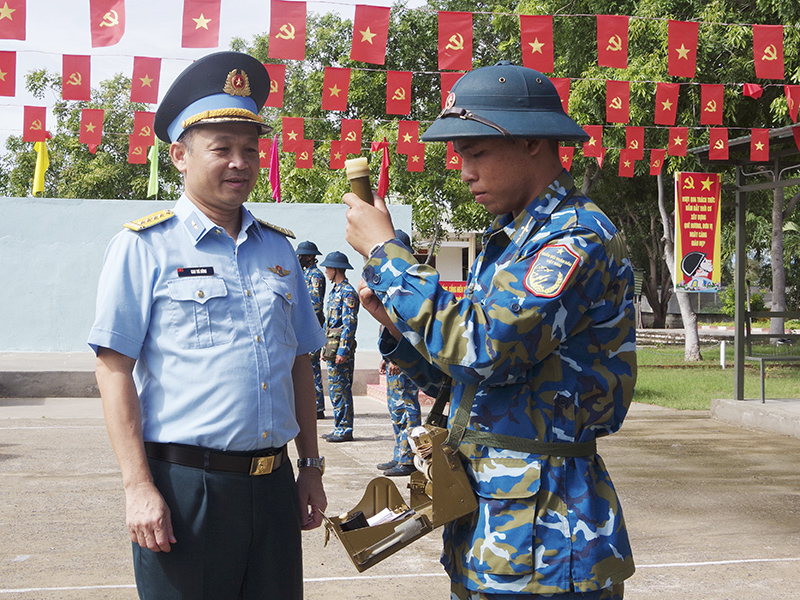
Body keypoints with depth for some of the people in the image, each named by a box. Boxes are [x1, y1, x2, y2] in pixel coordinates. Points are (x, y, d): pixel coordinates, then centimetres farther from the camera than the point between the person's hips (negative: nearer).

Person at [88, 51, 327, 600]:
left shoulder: (279, 249, 12)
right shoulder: (144, 247, -4)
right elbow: (115, 370, -7)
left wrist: (311, 467, 15)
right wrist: (139, 487, -13)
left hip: (273, 485, 5)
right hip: (183, 485, -5)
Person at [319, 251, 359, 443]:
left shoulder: (348, 292, -13)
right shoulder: (334, 291, 17)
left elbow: (349, 324, -18)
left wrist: (342, 351, -22)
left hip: (342, 348, -10)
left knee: (341, 389, -6)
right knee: (334, 389, 12)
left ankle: (345, 430, -1)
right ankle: (339, 428, 17)